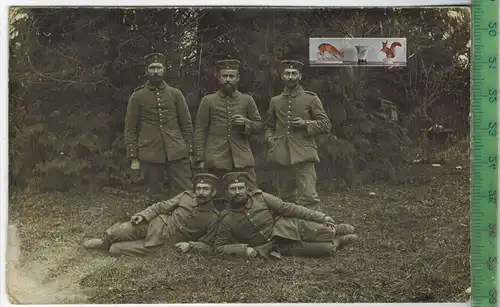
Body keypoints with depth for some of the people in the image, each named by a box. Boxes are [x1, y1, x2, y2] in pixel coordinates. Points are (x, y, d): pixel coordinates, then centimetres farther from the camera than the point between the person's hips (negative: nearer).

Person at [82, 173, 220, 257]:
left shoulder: (213, 217, -10)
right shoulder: (186, 196, -3)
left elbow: (207, 245, -4)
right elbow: (161, 206, 4)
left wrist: (190, 245, -21)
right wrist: (142, 215, -9)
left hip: (162, 243, -2)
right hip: (155, 224, 2)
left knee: (116, 249, -11)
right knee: (116, 233, -13)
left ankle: (108, 247, 22)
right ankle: (104, 242, 20)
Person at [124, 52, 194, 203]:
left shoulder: (175, 93, 8)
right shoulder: (137, 96, 4)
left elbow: (187, 124, 10)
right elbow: (130, 129, 4)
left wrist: (190, 151, 5)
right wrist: (133, 157, -2)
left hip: (177, 154, 1)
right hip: (150, 155, -1)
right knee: (156, 198, 6)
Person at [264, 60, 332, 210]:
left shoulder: (311, 99, 5)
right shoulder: (275, 101, 15)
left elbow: (326, 125, 4)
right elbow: (268, 126, 26)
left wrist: (306, 124, -11)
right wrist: (269, 138, 5)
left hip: (303, 155, -4)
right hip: (282, 156, 4)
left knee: (308, 196, -11)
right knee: (286, 197, 9)